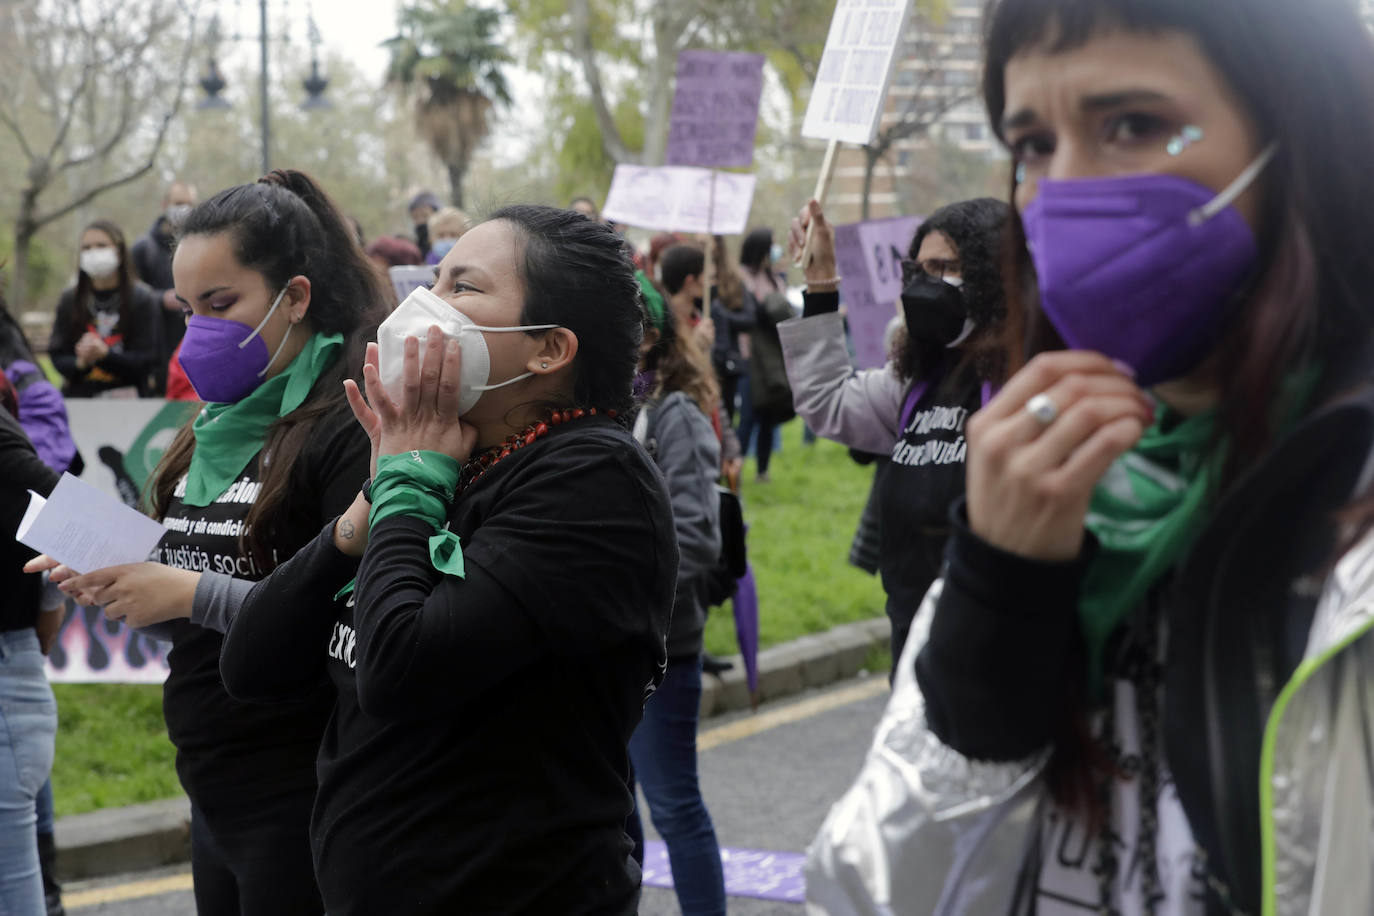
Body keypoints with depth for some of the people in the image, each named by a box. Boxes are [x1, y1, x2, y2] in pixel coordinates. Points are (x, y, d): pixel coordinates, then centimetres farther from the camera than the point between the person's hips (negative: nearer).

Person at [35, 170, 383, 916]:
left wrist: (197, 594, -19)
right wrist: (120, 589, -1)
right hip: (214, 797, 8)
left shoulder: (349, 426, -14)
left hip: (299, 802, -8)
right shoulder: (218, 427, 12)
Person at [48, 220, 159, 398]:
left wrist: (104, 353, -19)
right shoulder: (70, 299, 8)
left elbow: (145, 361, -5)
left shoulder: (142, 298, -1)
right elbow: (57, 356, 7)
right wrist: (80, 363, -14)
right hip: (77, 395, 2)